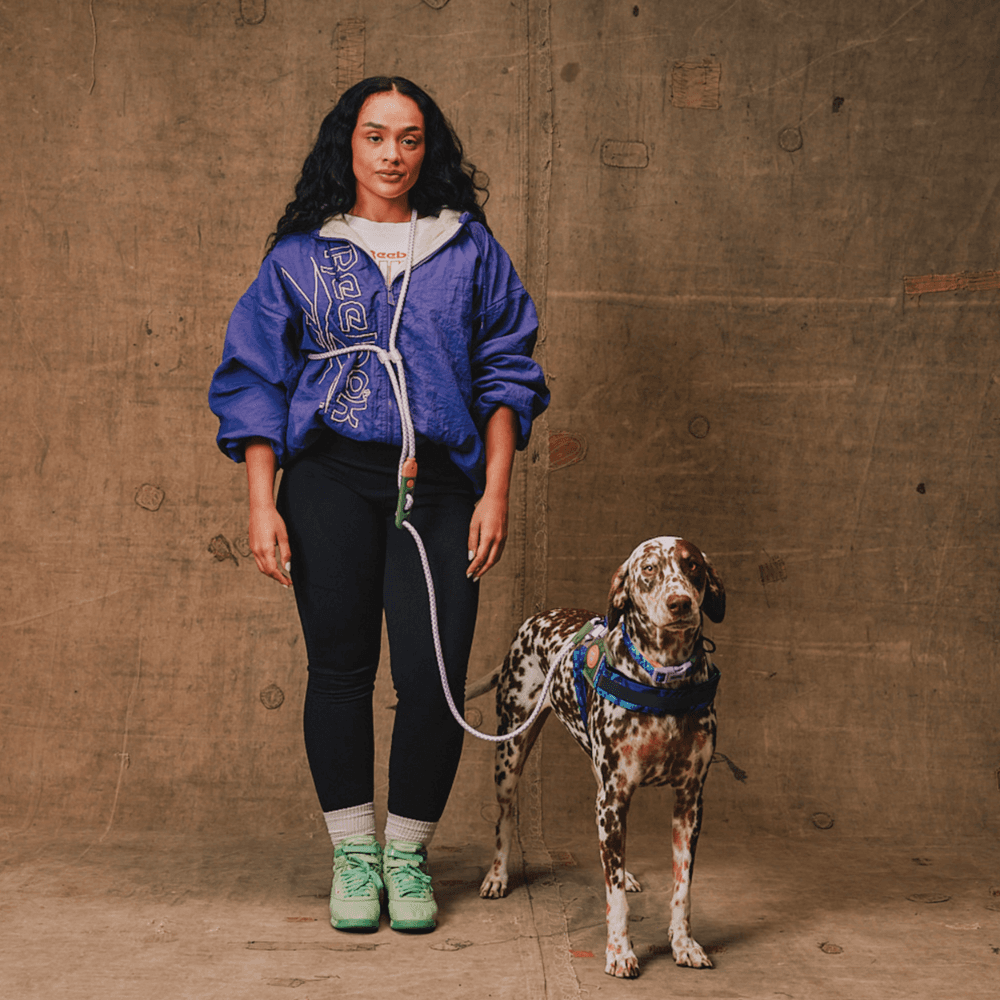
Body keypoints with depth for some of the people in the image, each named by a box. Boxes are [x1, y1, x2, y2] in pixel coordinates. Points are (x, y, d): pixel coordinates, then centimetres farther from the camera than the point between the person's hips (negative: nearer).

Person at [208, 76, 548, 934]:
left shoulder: (470, 249, 11)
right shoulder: (300, 254, 10)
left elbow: (505, 371, 10)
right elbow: (255, 380, 7)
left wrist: (496, 491, 0)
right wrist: (261, 504, -2)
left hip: (437, 479, 0)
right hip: (328, 478, 0)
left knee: (434, 673, -5)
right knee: (340, 666, 3)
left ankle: (409, 855, 14)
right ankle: (354, 856, 18)